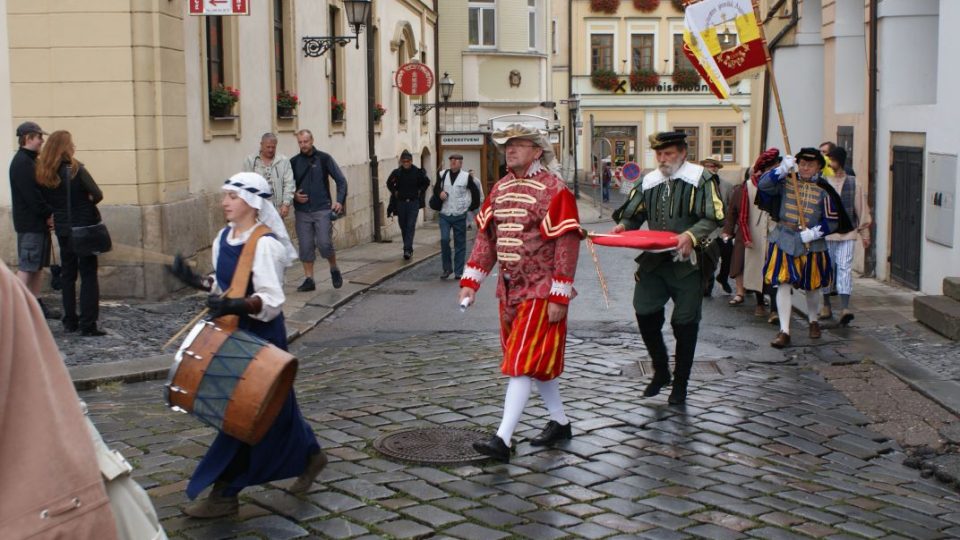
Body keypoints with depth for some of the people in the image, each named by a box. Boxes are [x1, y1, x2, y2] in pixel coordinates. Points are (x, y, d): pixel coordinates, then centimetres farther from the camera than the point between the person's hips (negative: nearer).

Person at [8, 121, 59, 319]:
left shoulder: (29, 161, 18)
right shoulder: (22, 162, -14)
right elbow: (31, 194, -20)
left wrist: (48, 213, 6)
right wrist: (49, 214, -14)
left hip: (38, 222, 10)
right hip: (30, 223, -10)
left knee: (38, 265, 12)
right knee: (26, 266, -9)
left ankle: (37, 304, 17)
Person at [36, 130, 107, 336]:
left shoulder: (44, 174, 1)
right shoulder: (76, 170, -13)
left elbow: (46, 201, 6)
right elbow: (97, 195, -14)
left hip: (62, 229, 5)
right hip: (85, 227, -5)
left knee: (67, 274, 15)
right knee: (88, 275, 0)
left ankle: (69, 321, 19)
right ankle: (88, 325, -3)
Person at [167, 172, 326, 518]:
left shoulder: (264, 245, -19)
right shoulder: (224, 238, 7)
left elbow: (271, 300, -23)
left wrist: (235, 306, -37)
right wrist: (195, 281, 3)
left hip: (261, 336, -9)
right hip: (236, 332, 9)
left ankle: (224, 494, 7)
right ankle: (310, 457, 38)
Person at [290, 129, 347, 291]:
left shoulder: (324, 158, 1)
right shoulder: (294, 162, 8)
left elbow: (341, 180, 2)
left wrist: (340, 201, -10)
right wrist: (294, 196, -4)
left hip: (322, 210, -3)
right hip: (302, 211, 3)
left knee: (324, 243, -11)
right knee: (306, 246, 2)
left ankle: (334, 270, 14)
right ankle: (309, 279, 11)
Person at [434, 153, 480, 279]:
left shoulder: (467, 177, -3)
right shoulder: (443, 175, 5)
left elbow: (475, 192, 5)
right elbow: (436, 188, 18)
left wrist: (472, 207, 7)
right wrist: (440, 193, -4)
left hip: (460, 215, -2)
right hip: (445, 215, 2)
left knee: (460, 244, 3)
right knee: (444, 240, -11)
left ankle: (458, 272, 11)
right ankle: (447, 268, 5)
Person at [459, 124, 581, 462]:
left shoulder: (554, 190, -13)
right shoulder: (500, 189, 10)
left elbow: (567, 244, -16)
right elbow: (485, 236, 11)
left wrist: (559, 297, -19)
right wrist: (470, 282, 3)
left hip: (540, 292, -7)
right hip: (509, 289, 8)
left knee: (522, 362, -10)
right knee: (539, 361, 15)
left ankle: (503, 440, -12)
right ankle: (560, 424, 30)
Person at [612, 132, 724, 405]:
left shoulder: (700, 178, -5)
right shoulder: (649, 181, 10)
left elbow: (713, 218, -12)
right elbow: (633, 214, 14)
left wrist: (692, 235, -29)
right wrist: (622, 226, -8)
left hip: (687, 263, -4)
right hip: (653, 260, 5)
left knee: (685, 323, 3)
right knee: (645, 314, 3)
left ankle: (680, 383, 19)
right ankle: (661, 371, 26)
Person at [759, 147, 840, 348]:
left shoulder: (823, 190, -2)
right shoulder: (786, 183, 1)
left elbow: (832, 221, -3)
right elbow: (763, 185, -13)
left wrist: (814, 233, -16)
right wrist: (782, 169, -22)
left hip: (812, 245, 0)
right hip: (784, 241, 0)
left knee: (811, 287, 16)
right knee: (784, 284, -9)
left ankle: (813, 321, 41)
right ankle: (784, 331, -7)